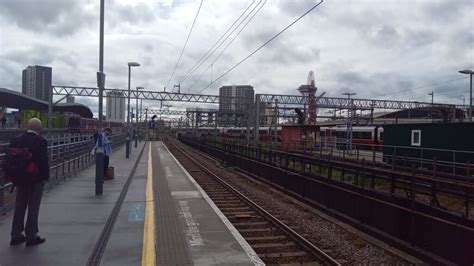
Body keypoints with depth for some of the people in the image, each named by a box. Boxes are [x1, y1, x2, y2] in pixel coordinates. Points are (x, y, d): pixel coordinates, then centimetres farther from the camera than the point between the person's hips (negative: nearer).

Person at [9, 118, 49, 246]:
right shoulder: (41, 141, -16)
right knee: (33, 208, 4)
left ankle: (16, 236, 23)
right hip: (36, 179, -5)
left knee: (19, 207, 16)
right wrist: (46, 176, -5)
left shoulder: (16, 140, 1)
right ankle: (31, 236, 11)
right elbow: (44, 160, -17)